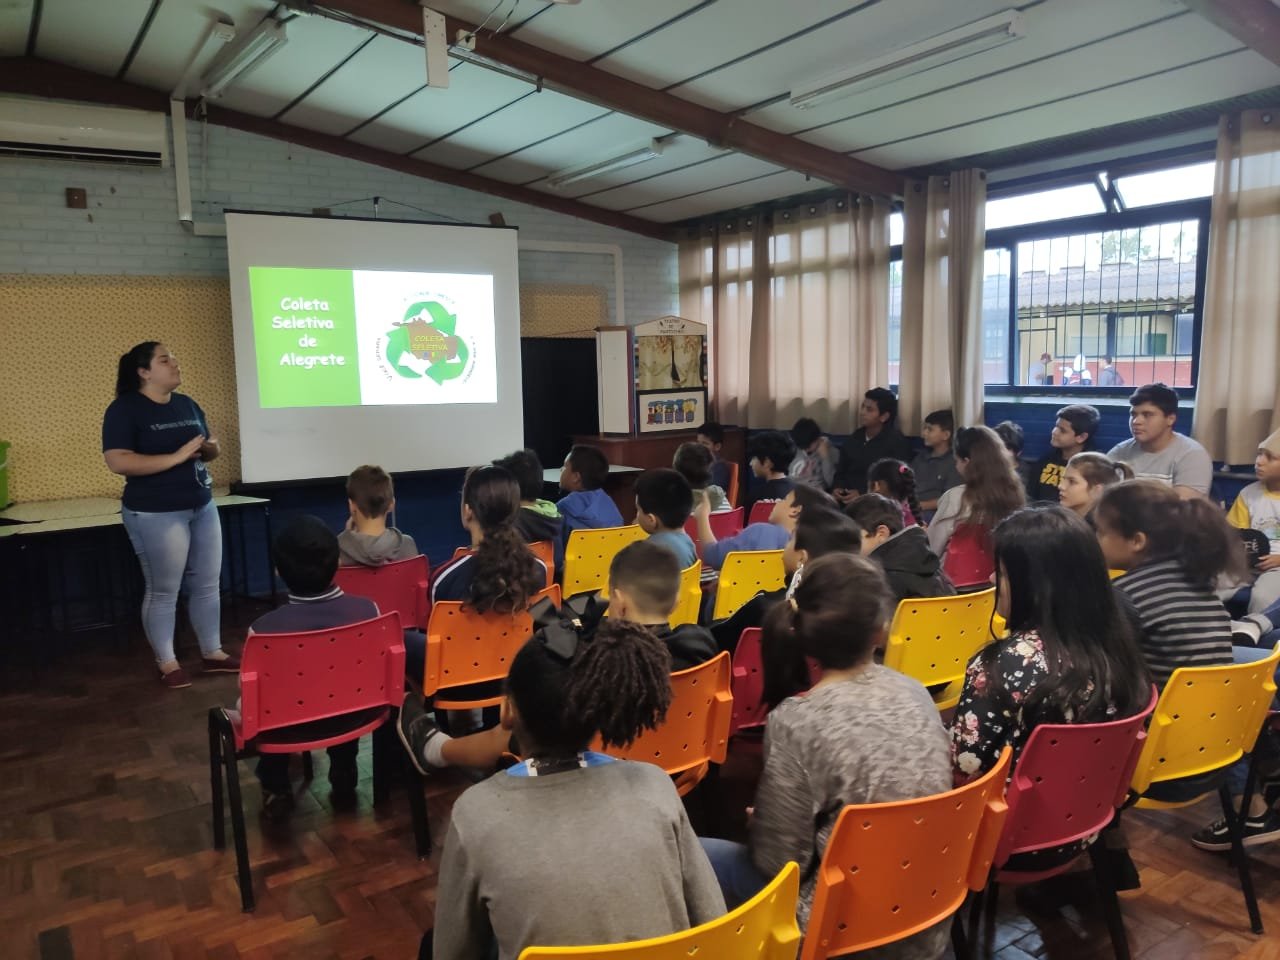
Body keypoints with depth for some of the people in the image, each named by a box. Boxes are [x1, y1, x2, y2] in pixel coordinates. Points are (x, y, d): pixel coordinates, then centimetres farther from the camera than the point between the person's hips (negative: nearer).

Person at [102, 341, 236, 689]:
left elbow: (210, 448, 19)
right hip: (156, 514, -7)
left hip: (203, 507, 7)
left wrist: (209, 447, -7)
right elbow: (118, 462, -20)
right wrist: (177, 457, -24)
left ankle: (212, 653, 22)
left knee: (208, 584, 11)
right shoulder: (124, 409, -10)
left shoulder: (187, 404, 11)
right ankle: (167, 663, 14)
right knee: (163, 590, 2)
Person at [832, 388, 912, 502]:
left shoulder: (897, 443, -2)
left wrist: (863, 495, -17)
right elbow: (841, 471, 21)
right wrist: (837, 488, 0)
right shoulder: (854, 438, 17)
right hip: (846, 499, 5)